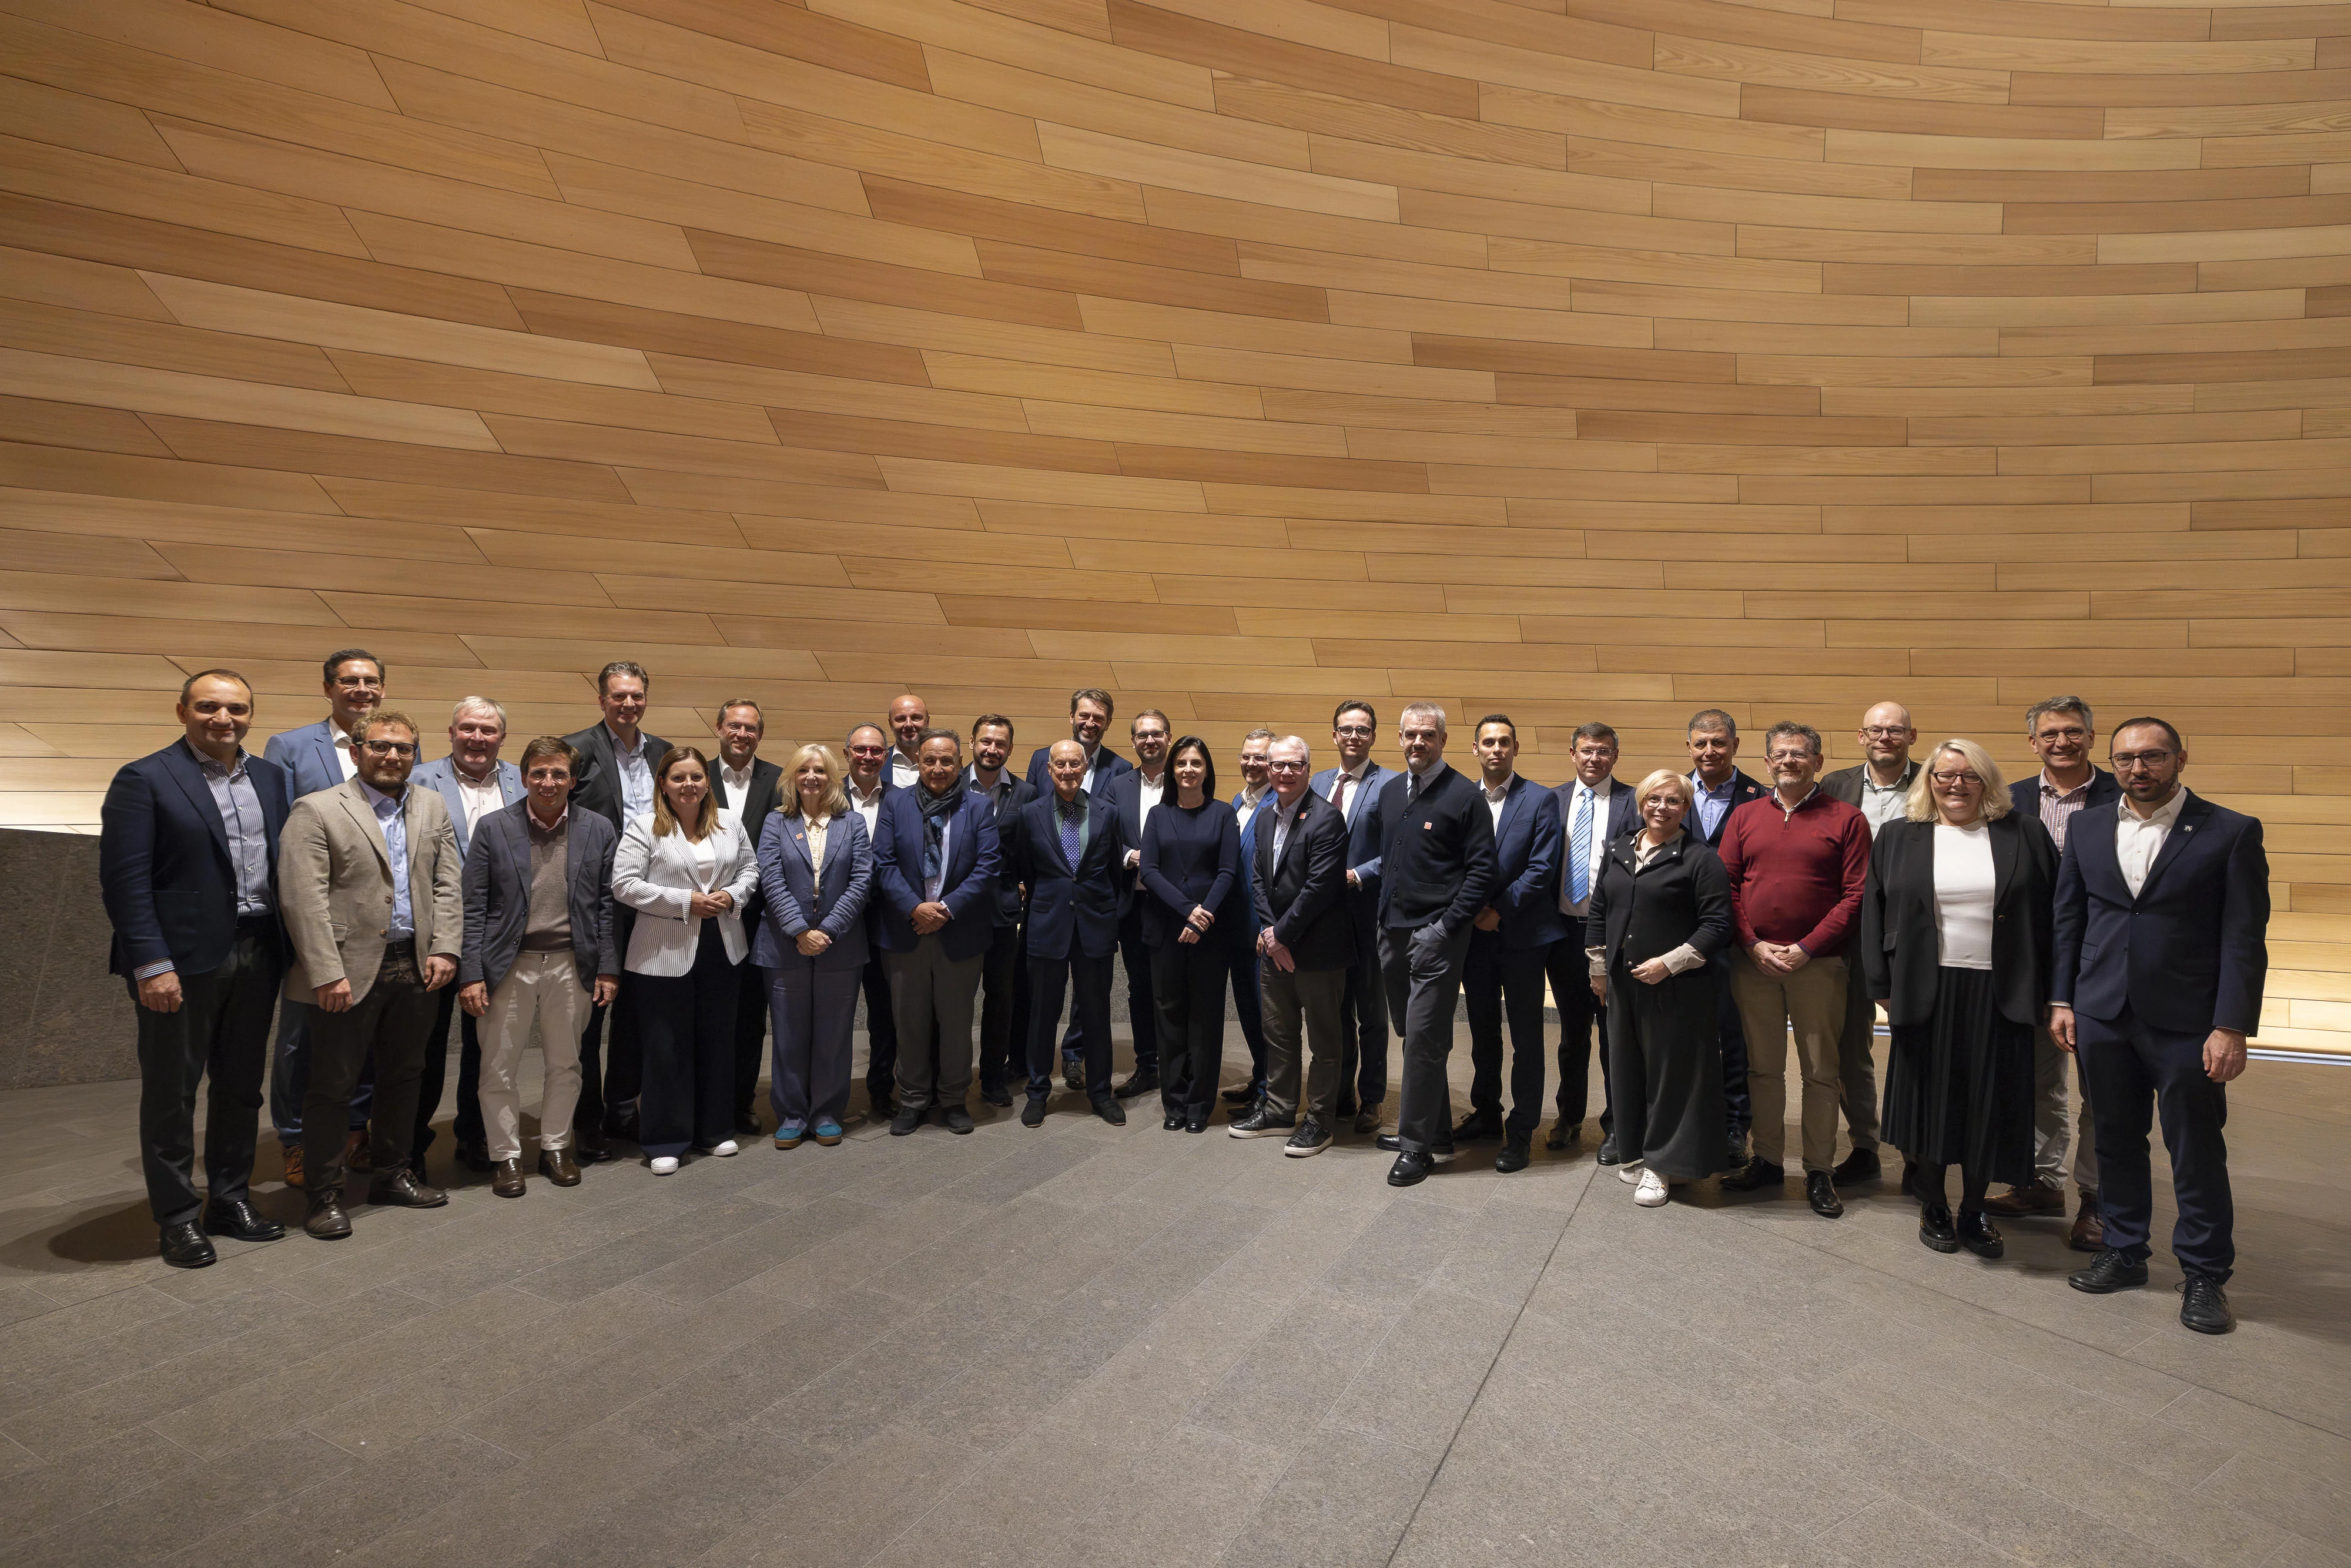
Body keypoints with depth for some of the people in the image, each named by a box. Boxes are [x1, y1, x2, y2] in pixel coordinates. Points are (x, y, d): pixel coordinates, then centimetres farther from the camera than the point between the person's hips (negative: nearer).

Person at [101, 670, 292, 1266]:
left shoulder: (271, 777, 10)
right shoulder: (144, 780, -6)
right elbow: (124, 880, -11)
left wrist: (287, 947, 4)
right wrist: (152, 965, -17)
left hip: (257, 954, 5)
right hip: (182, 959, -5)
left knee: (241, 1086, 14)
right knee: (171, 1092, 7)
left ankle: (229, 1199, 27)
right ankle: (176, 1217, 18)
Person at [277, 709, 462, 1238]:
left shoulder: (432, 808, 11)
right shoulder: (317, 810, -5)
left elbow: (447, 885, 9)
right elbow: (303, 899, -11)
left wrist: (445, 949, -1)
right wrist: (327, 972, -17)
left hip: (415, 968, 5)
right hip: (350, 971, -5)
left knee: (403, 1076, 15)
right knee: (331, 1085, 4)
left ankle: (393, 1174, 29)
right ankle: (325, 1194, 16)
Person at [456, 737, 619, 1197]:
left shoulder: (598, 830, 2)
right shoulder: (493, 828, -2)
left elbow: (606, 904, 4)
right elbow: (474, 907, -2)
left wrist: (609, 968, -1)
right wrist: (471, 974, -8)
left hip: (572, 964, 1)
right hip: (510, 964, -1)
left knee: (565, 1065, 12)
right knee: (498, 1069, 5)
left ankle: (556, 1147, 29)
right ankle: (506, 1155, 22)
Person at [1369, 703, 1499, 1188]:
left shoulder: (1465, 796, -8)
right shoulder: (1389, 792, 12)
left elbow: (1482, 870, -11)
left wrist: (1444, 927, -15)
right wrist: (1385, 913, 11)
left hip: (1436, 936, -6)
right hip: (1393, 931, 7)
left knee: (1424, 1039, -4)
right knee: (1414, 1037, 13)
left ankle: (1418, 1145, 7)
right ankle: (1436, 1133, 25)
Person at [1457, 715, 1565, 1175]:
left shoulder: (1540, 800, -3)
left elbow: (1542, 868, -10)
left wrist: (1500, 909, -14)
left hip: (1522, 935, -3)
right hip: (1474, 932, 4)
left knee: (1526, 1037, 3)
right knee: (1483, 1031, 15)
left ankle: (1521, 1132, 13)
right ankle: (1486, 1115, 30)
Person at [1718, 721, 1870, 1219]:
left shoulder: (1845, 819, -1)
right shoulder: (1745, 816, 8)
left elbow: (1855, 895, -6)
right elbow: (1726, 886, 5)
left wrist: (1805, 949, -12)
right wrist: (1754, 945, -7)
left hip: (1817, 964, -2)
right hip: (1754, 962, 3)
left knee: (1820, 1072, 5)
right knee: (1762, 1066, 11)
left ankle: (1819, 1172, 16)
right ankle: (1767, 1160, 23)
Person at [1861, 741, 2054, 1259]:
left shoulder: (2025, 835, 4)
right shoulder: (1897, 838, 5)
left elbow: (2049, 912, 3)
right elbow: (1874, 915, 5)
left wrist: (2043, 991, -2)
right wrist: (1883, 987, 0)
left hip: (1998, 996, 0)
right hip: (1927, 994, 0)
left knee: (1989, 1104, 7)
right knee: (1930, 1099, 7)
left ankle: (1975, 1211, 24)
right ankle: (1933, 1207, 24)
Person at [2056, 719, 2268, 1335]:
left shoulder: (2231, 832, -4)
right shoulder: (2087, 828, 6)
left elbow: (2245, 939, -7)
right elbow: (2067, 920, 10)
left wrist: (2233, 1027, -12)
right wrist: (2062, 999, 6)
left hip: (2186, 1022, -3)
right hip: (2102, 1016, 3)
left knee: (2197, 1152, 6)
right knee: (2116, 1141, 14)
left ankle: (2205, 1274, 21)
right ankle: (2124, 1253, 28)